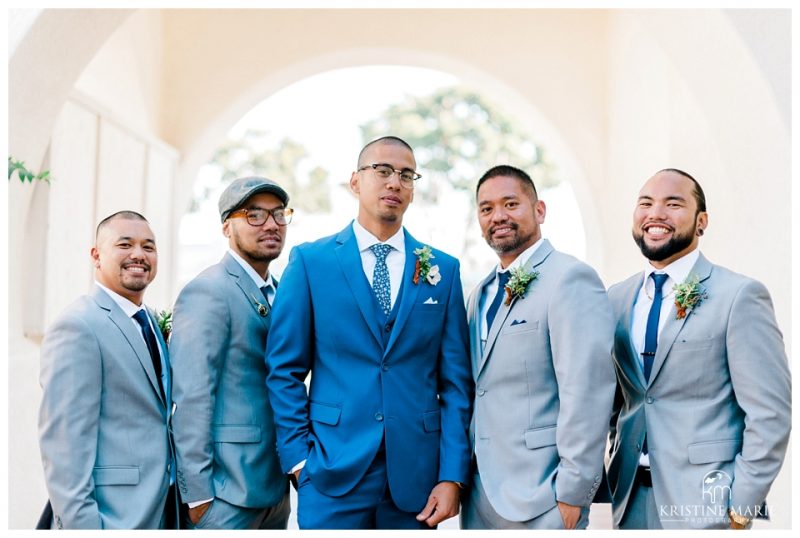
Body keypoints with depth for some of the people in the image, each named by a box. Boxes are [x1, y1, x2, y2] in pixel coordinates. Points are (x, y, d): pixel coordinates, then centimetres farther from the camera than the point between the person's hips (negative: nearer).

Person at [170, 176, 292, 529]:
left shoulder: (282, 292, 11)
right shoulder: (207, 292, -14)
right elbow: (191, 399, -17)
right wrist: (197, 493, -17)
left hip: (276, 487, 8)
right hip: (227, 494, -7)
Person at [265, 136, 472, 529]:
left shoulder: (443, 269, 5)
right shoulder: (310, 260, 0)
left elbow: (455, 379, 3)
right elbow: (284, 369, 1)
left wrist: (452, 475, -2)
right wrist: (298, 457, -5)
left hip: (414, 474, 2)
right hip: (332, 471, -2)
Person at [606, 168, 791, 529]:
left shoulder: (739, 295, -11)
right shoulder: (617, 299, 5)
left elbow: (769, 414, -12)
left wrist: (741, 507, -12)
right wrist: (615, 467, 6)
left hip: (705, 500, -5)